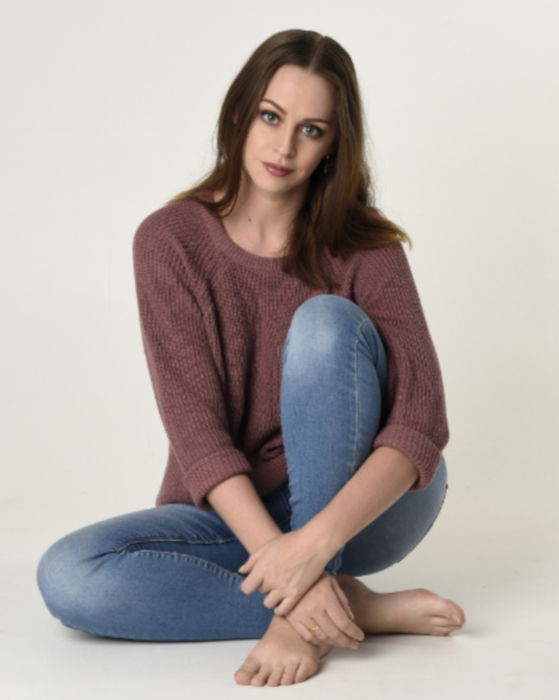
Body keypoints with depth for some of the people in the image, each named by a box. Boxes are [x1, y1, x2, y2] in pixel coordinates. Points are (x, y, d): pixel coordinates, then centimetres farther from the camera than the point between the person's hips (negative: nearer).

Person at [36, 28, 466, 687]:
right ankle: (362, 606, -22)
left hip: (364, 503, -1)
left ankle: (306, 617, -28)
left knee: (326, 321, -27)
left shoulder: (365, 248, -9)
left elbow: (421, 422, -20)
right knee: (68, 576, -26)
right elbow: (194, 425, -17)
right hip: (234, 512, 2)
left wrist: (316, 539, -36)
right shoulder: (171, 240, -8)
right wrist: (275, 551, -32)